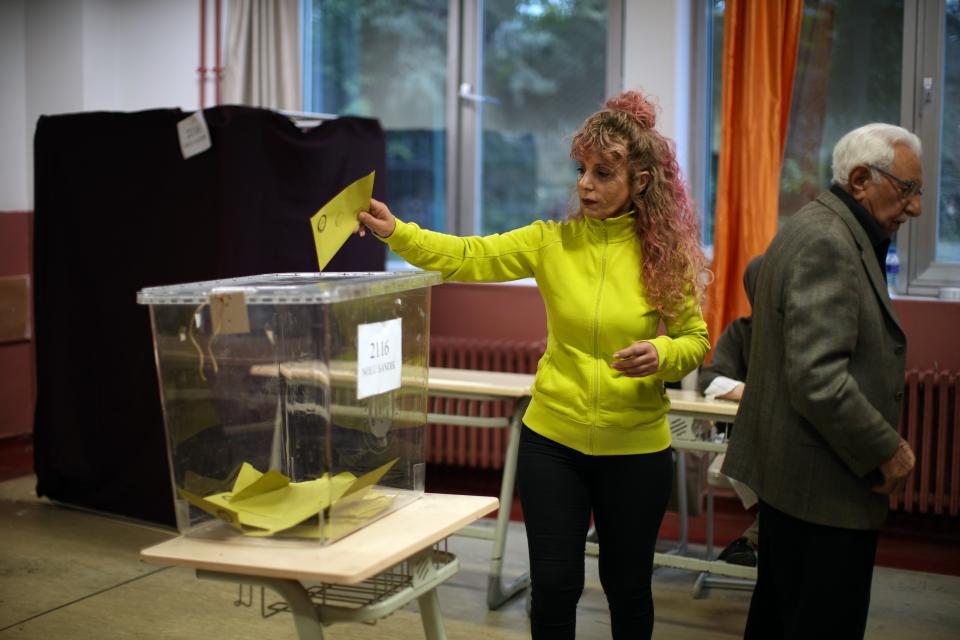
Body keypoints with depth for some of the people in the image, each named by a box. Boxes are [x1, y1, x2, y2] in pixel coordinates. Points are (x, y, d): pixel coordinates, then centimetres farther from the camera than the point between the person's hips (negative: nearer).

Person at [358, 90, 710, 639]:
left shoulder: (668, 254, -7)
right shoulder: (552, 242, -5)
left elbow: (696, 341, 0)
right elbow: (467, 258, -14)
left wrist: (661, 355, -21)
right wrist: (396, 232, -28)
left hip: (635, 449, -1)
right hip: (553, 438, 1)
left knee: (628, 585, 15)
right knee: (554, 586, 8)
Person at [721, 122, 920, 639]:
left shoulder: (818, 229, 14)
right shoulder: (828, 243, -19)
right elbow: (818, 380, -26)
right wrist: (887, 451, -16)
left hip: (789, 476, 11)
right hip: (824, 485, -11)